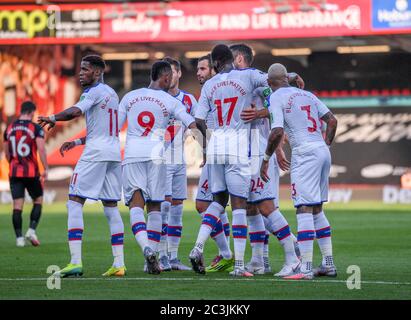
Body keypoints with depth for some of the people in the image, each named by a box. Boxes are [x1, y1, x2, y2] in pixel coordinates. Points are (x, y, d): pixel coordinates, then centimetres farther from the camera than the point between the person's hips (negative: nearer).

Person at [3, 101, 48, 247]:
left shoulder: (9, 128, 8)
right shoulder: (36, 128, -6)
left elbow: (6, 153, 15)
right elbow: (41, 150, -15)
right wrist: (46, 169, -10)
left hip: (14, 173, 3)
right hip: (32, 172, -3)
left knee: (17, 205, 2)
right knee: (38, 201, 14)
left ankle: (19, 238, -2)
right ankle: (32, 230, -2)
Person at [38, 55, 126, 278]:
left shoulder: (94, 92, -7)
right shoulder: (112, 94, 21)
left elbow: (76, 111, -26)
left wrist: (52, 118, -10)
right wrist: (77, 142, 26)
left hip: (95, 152, -9)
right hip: (114, 153, 9)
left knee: (75, 202, -6)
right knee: (111, 206, 10)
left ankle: (75, 262, -15)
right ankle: (119, 264, 4)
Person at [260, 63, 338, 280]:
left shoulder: (276, 99, -4)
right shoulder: (307, 95, 18)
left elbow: (277, 132, -15)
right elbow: (332, 120, 16)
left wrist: (266, 159, -6)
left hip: (305, 153, -7)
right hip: (323, 151, 8)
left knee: (304, 209, -10)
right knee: (317, 209, 16)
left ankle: (306, 268, -16)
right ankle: (328, 264, 16)